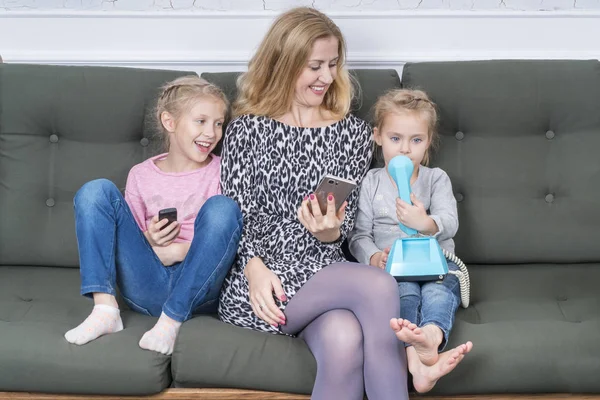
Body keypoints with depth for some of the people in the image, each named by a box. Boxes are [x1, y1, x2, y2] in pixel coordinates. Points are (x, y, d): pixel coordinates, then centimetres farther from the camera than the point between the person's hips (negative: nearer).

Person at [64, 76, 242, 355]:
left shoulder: (221, 172, 5)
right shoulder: (141, 175, 11)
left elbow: (232, 238, -1)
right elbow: (132, 235, 15)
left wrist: (181, 251, -14)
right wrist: (150, 241, -9)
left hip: (196, 290, -2)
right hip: (145, 286, 2)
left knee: (222, 207, -26)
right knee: (97, 191, -8)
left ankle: (171, 321, -26)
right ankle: (104, 308, -20)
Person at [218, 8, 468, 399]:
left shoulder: (354, 132, 12)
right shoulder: (248, 129, 6)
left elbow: (344, 228, 9)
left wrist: (329, 231, -15)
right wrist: (255, 268, -17)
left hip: (324, 272, 3)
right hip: (256, 280, -2)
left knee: (346, 344, -34)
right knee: (379, 284, -30)